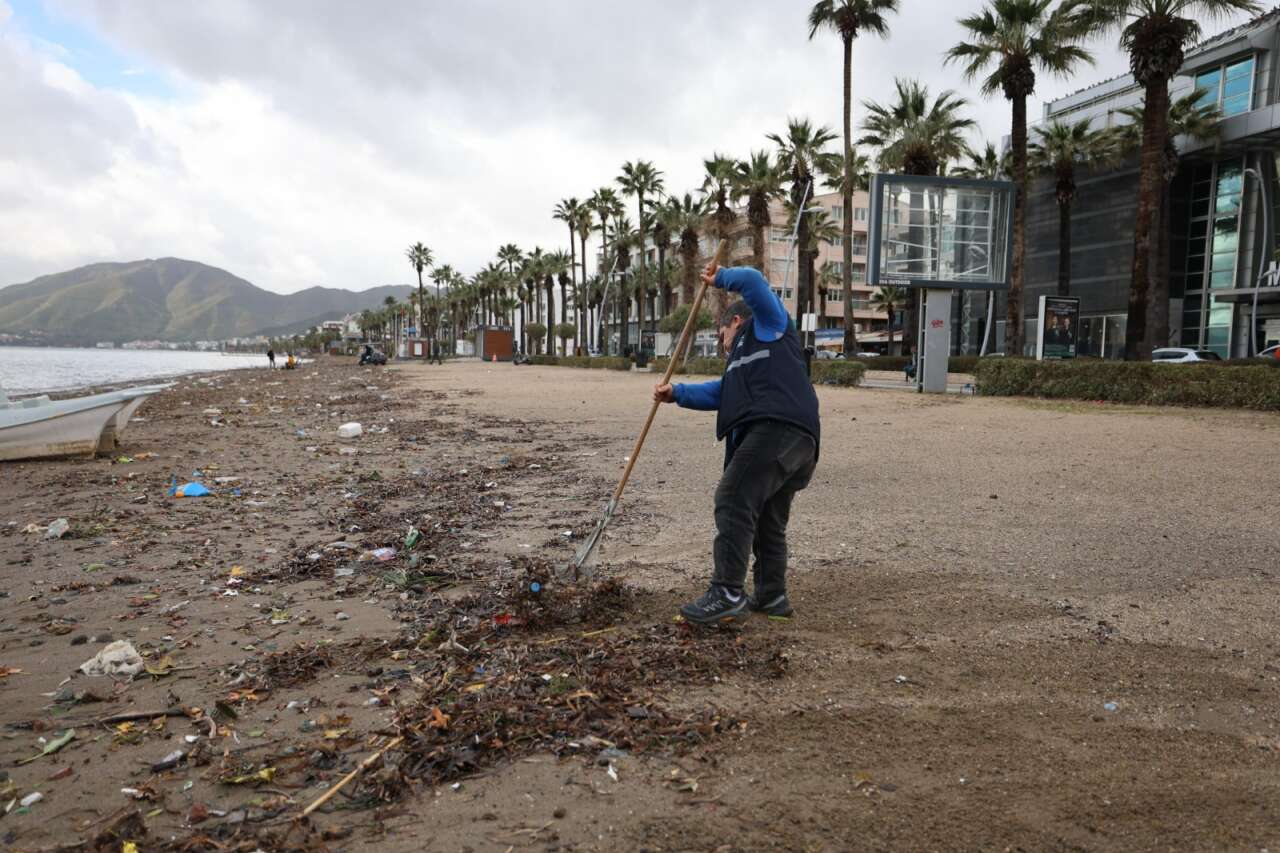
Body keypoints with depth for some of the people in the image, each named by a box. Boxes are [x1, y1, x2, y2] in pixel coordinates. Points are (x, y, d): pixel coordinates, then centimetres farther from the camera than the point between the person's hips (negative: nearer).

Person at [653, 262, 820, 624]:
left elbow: (752, 281, 1)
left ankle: (727, 594, -20)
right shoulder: (744, 360, 37)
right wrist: (676, 393, 15)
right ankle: (771, 596, 23)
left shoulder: (769, 326, 15)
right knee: (769, 521, 15)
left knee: (733, 502, -16)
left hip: (776, 428, -10)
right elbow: (717, 394, 25)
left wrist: (720, 278, 18)